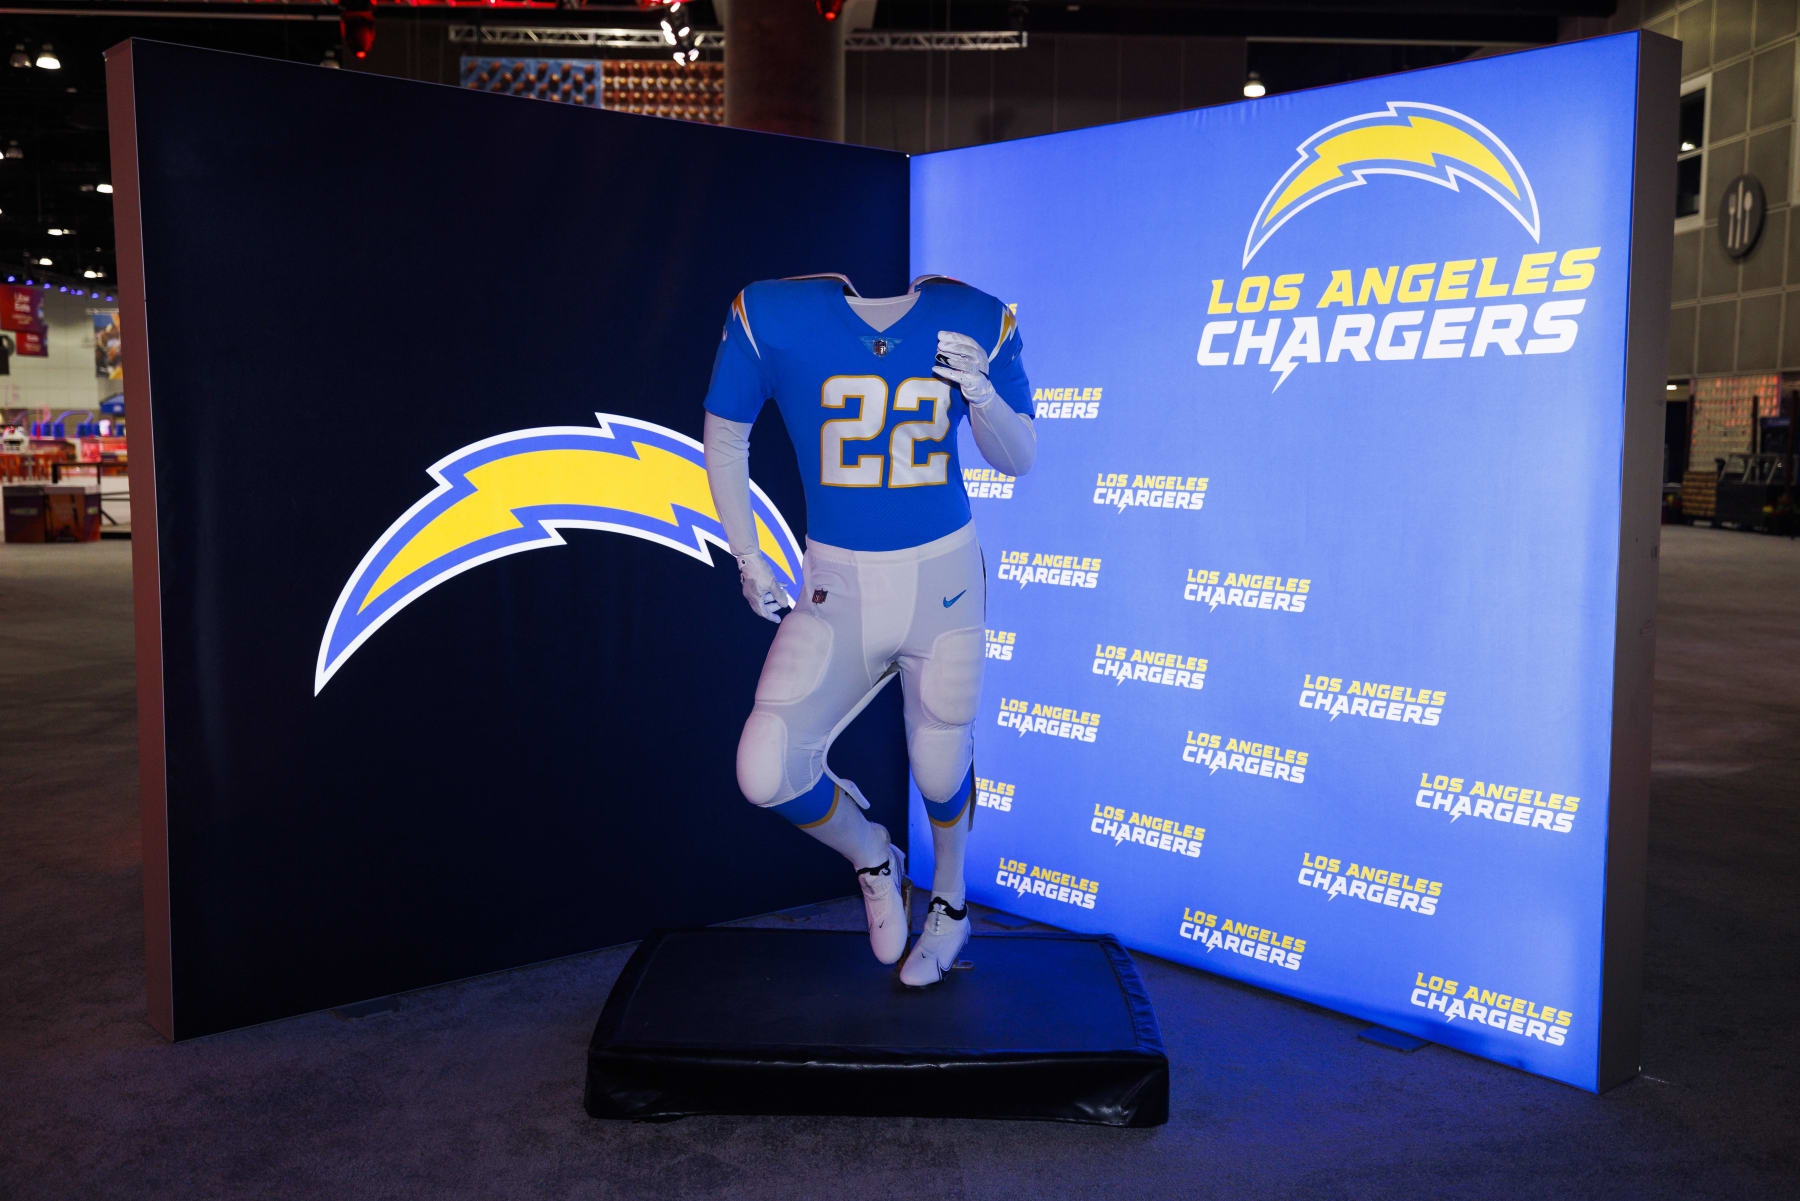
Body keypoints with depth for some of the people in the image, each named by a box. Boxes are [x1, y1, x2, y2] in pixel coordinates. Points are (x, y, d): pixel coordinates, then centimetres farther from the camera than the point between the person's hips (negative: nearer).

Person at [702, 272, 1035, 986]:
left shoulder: (977, 323, -3)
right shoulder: (768, 316, -8)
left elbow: (1018, 459, 4)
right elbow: (724, 440, 7)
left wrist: (983, 396, -17)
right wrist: (749, 561, 6)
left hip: (944, 577, 0)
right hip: (838, 589, 0)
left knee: (940, 771, 8)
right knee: (766, 775, -14)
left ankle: (951, 901, 43)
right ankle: (872, 859, 20)